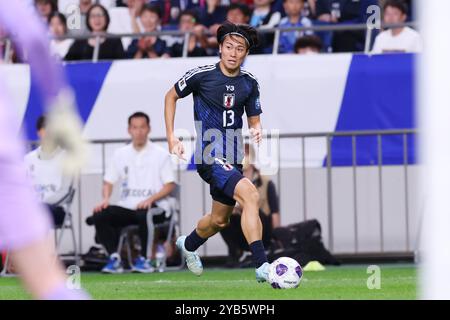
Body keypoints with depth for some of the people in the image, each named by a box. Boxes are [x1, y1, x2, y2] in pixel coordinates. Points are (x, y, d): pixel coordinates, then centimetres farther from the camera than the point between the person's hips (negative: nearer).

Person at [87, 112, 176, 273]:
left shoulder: (161, 154, 4)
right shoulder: (121, 154, 15)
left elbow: (170, 185, -1)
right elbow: (108, 181, 16)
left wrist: (150, 199, -17)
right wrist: (106, 199, -6)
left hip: (153, 206, -4)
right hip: (126, 206, 4)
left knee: (143, 214, -39)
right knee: (99, 216, -22)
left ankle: (144, 259, -25)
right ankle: (114, 258, -18)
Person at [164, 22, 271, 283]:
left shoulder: (250, 83, 3)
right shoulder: (202, 75, -9)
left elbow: (254, 120, 12)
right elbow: (171, 97, 6)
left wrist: (257, 130, -13)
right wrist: (172, 137, -1)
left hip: (232, 158, 7)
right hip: (209, 156, -7)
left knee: (219, 221, 21)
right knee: (251, 195, -28)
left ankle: (188, 244, 54)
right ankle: (262, 266, -32)